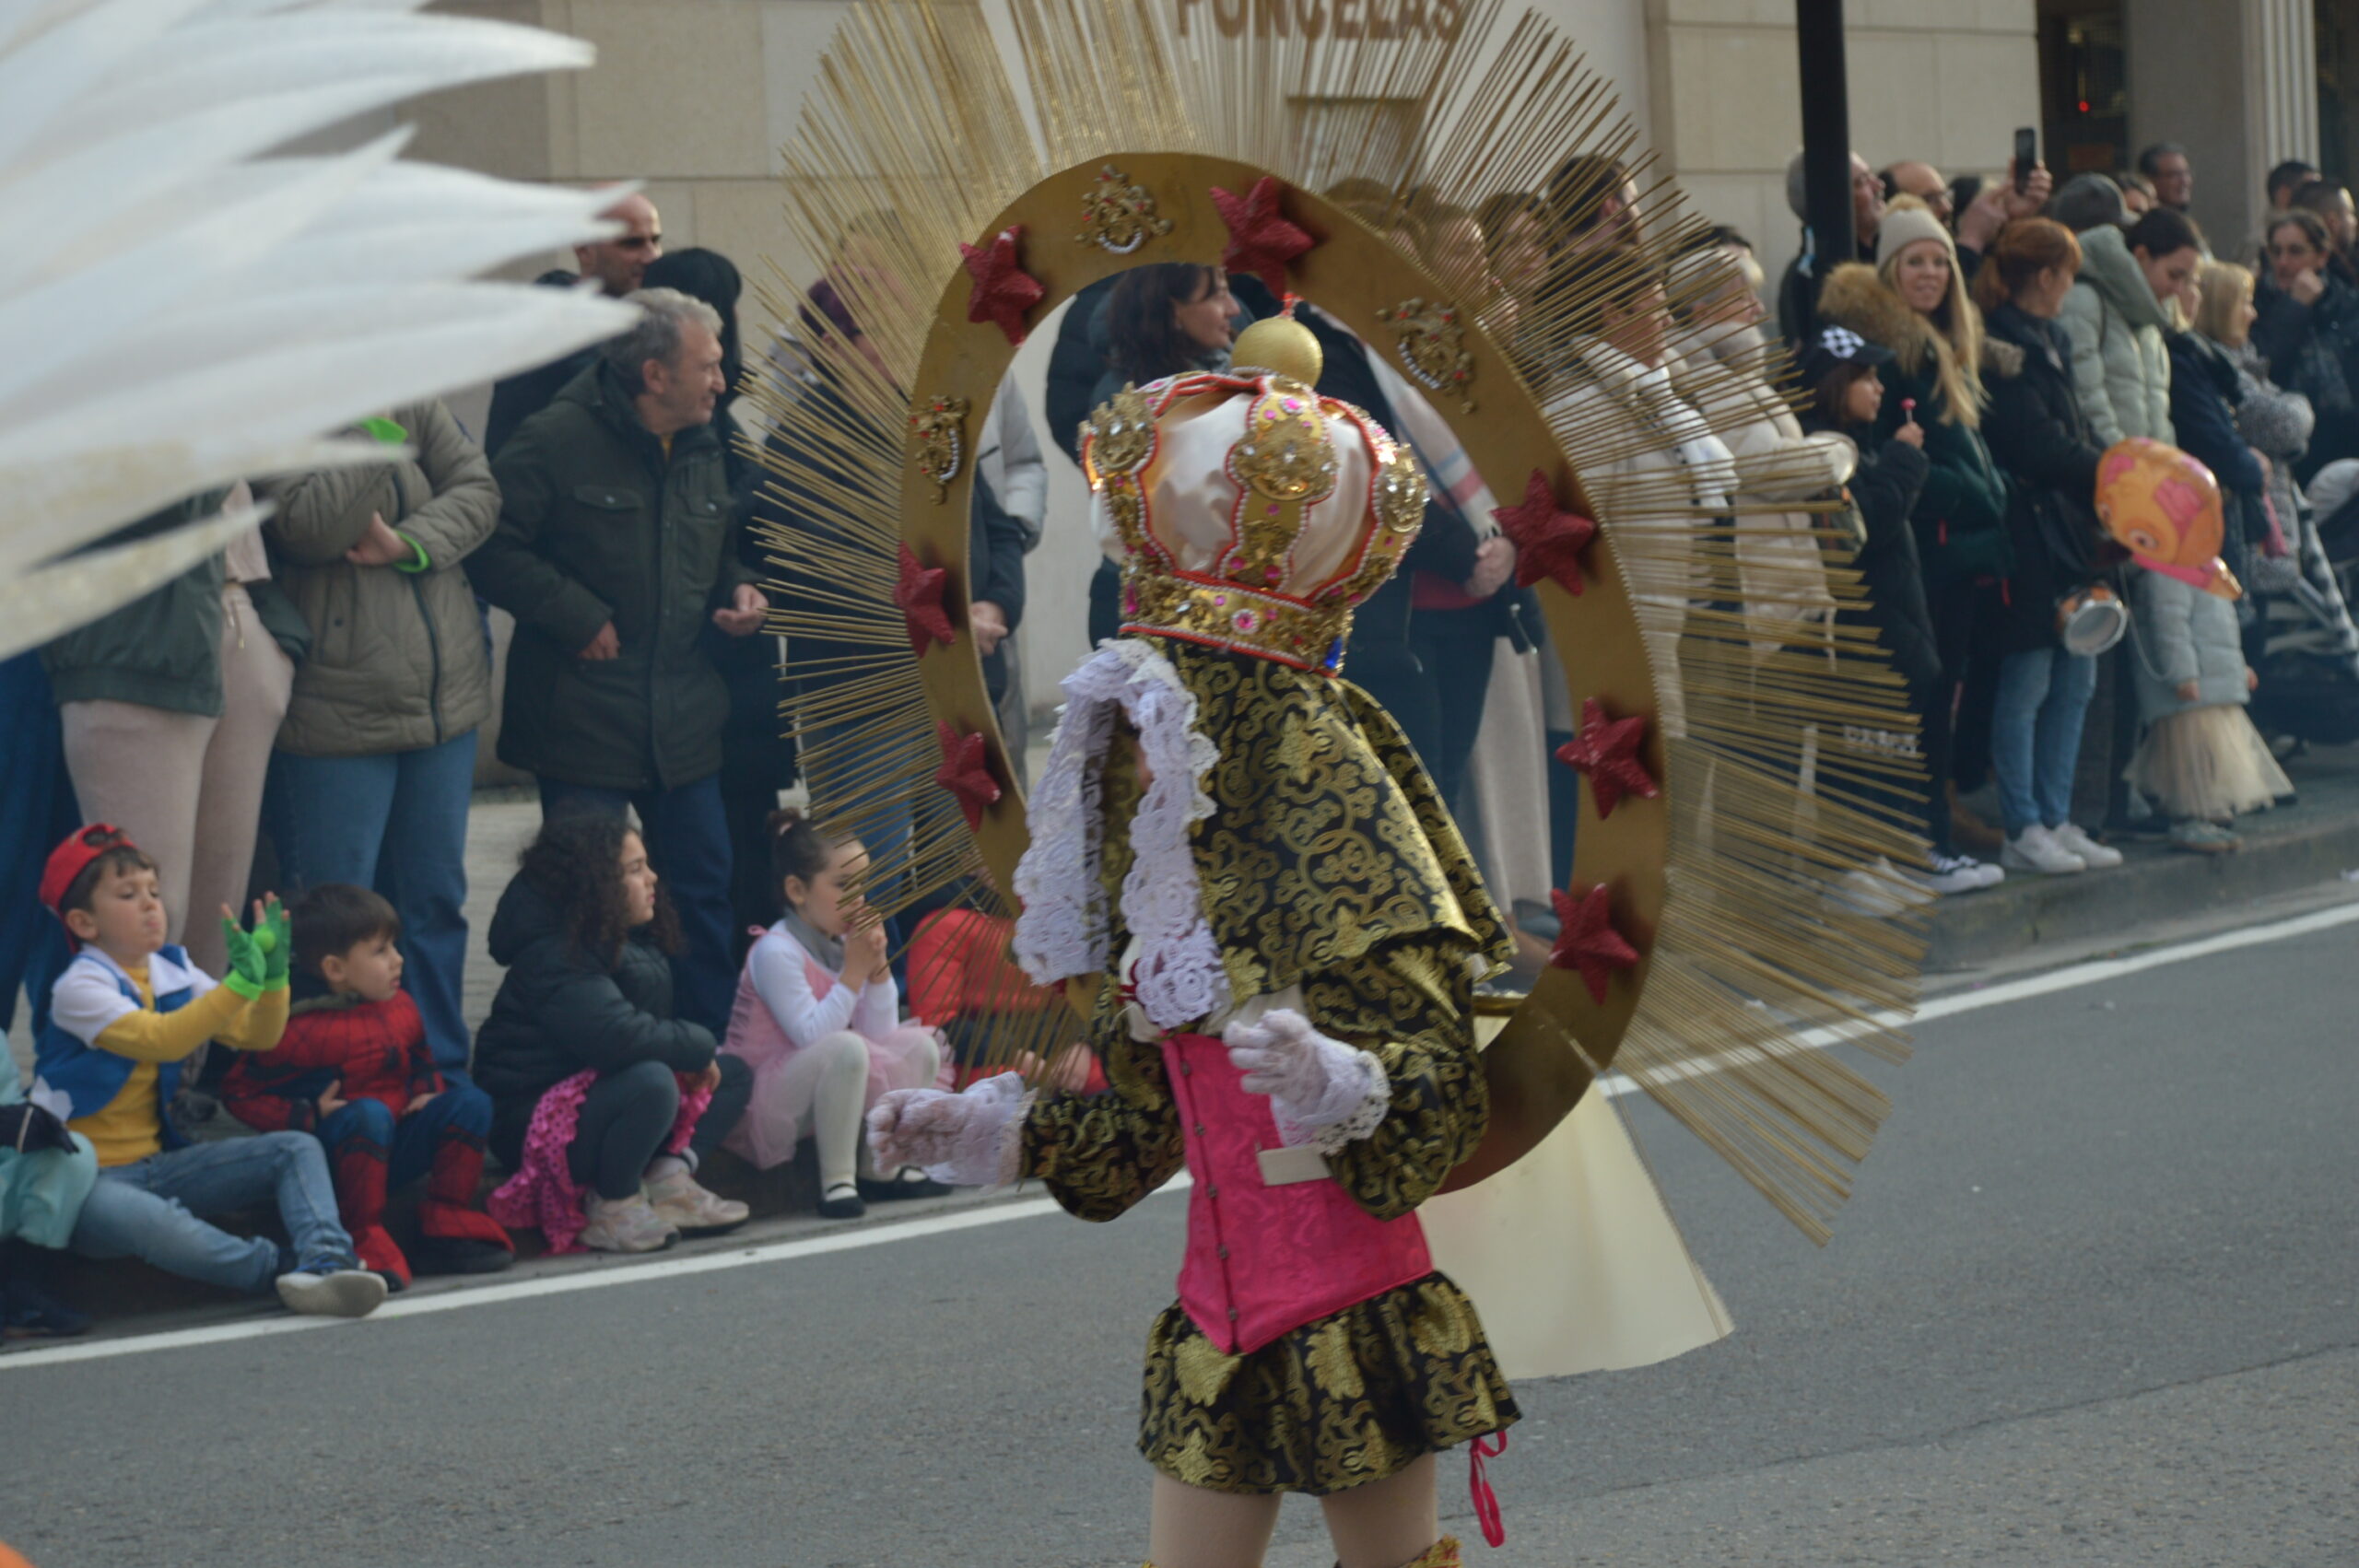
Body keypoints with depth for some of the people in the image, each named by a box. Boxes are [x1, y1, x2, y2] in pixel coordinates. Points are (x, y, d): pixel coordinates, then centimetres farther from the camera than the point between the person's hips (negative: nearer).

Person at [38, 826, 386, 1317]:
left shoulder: (173, 975, 10)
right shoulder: (79, 989, -13)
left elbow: (257, 1036, 8)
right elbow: (161, 1040, -28)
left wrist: (272, 974, -11)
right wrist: (240, 983, -33)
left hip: (159, 1164, 8)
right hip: (86, 1179, -8)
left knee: (297, 1151, -7)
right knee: (142, 1218, -42)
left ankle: (325, 1259, -33)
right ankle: (281, 1269, -41)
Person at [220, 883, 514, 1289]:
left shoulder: (400, 1009, 9)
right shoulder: (302, 1031, -15)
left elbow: (422, 1062, 27)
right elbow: (240, 1093, -11)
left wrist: (429, 1091, 4)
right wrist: (310, 1116, -20)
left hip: (394, 1151, 7)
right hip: (331, 1160, -7)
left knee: (470, 1101, -11)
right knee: (370, 1114, -38)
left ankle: (449, 1226, -8)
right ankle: (365, 1242, -32)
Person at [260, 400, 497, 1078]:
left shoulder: (413, 403, 8)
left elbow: (478, 489, 1)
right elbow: (311, 525, -22)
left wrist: (412, 542, -15)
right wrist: (373, 433, -21)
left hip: (446, 694, 6)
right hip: (337, 710, -6)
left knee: (435, 896, 14)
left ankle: (442, 1071, 24)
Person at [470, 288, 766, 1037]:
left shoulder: (703, 451, 12)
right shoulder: (557, 441, -12)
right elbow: (492, 546, -16)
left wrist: (740, 588, 5)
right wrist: (578, 616, -18)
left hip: (684, 720, 7)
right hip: (585, 717, -6)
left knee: (704, 890, 9)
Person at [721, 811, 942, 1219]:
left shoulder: (843, 943, 7)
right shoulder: (776, 952, -19)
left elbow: (880, 1032, 3)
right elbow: (812, 1036, -26)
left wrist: (878, 965, -9)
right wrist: (853, 972, -24)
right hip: (761, 1104, -9)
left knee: (918, 1045, 3)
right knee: (845, 1049, -35)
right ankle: (836, 1182, -28)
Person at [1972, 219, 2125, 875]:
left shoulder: (2049, 342, 18)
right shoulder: (2004, 348, -12)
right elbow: (2040, 447, -18)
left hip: (2068, 525, 10)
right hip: (2029, 531, -10)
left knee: (2075, 679, 10)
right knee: (2028, 681, -5)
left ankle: (2056, 820, 16)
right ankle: (2022, 829, -1)